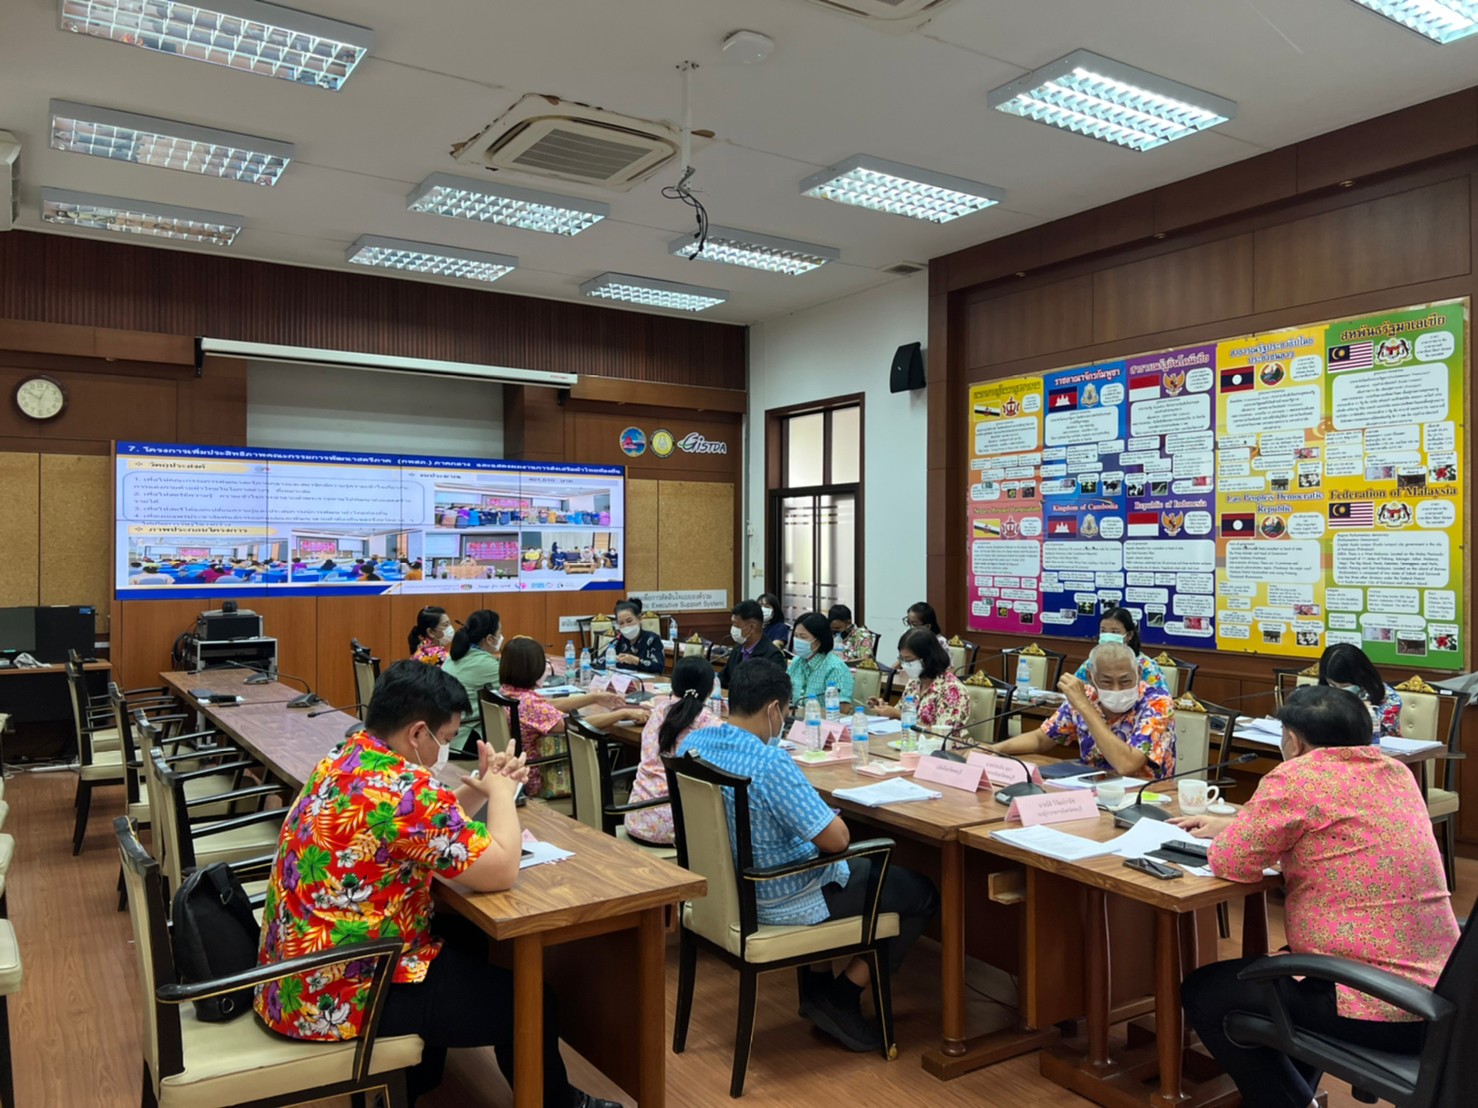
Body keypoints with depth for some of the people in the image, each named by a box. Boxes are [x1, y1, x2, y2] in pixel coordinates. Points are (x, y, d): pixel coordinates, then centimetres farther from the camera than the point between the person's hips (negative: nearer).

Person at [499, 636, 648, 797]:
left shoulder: (508, 692, -3)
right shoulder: (528, 703, -30)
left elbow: (550, 705, 9)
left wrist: (595, 698, 7)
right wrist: (625, 713, -24)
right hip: (539, 781, -8)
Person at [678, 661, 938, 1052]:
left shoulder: (693, 742, -6)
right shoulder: (770, 763, -31)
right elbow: (836, 839, -28)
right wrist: (833, 817, -5)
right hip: (780, 901, -9)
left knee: (867, 866, 31)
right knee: (920, 893, 6)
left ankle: (817, 984, 28)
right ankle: (839, 1000, 11)